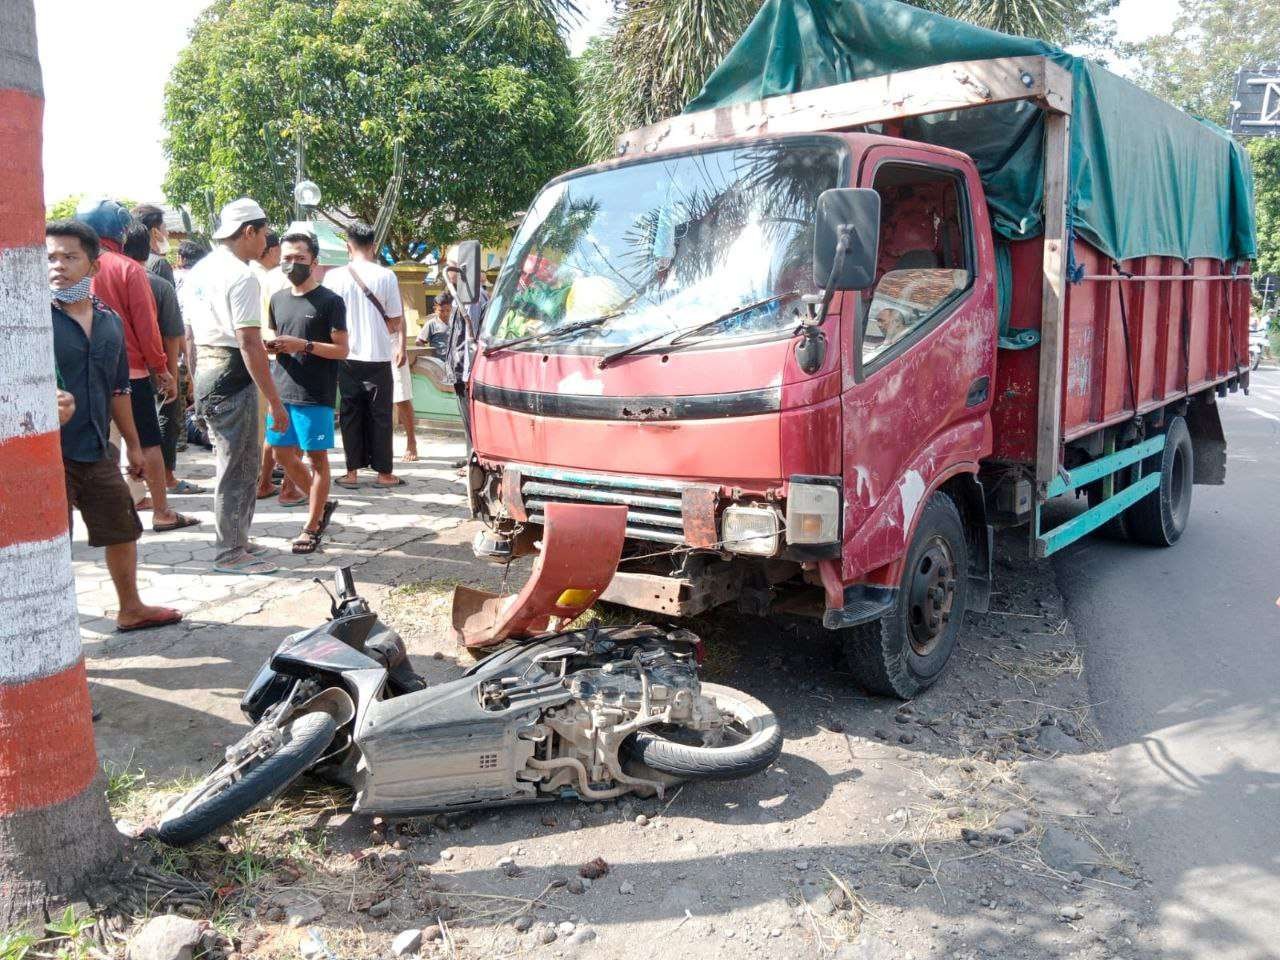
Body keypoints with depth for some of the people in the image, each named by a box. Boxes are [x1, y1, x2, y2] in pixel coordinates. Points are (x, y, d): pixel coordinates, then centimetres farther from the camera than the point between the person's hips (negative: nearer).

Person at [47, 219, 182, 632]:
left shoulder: (109, 321, 8)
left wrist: (132, 444, 20)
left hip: (98, 451, 7)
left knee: (123, 530, 18)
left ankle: (131, 609, 38)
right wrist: (48, 406, -32)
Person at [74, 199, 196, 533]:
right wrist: (163, 369, -1)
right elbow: (145, 325, -10)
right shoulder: (128, 268, -9)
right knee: (149, 442, 4)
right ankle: (162, 512, 8)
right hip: (131, 370, -4)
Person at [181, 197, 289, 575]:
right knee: (237, 468, 0)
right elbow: (249, 345, -21)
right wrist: (275, 402, -19)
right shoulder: (241, 276, -16)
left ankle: (236, 539, 29)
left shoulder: (198, 271, 13)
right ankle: (231, 553, 9)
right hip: (232, 377, -9)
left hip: (205, 373, 10)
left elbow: (189, 333, 19)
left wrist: (196, 381, 27)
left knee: (238, 462, 19)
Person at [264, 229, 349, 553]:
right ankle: (322, 504, 30)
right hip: (282, 391, 6)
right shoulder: (278, 299, 13)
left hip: (316, 395, -6)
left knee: (317, 457, 1)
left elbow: (342, 350, -7)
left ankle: (312, 527, 11)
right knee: (283, 454, 10)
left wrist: (304, 345, -20)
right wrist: (271, 346, 0)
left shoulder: (329, 301, -5)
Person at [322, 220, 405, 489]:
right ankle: (383, 473, 11)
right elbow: (395, 320, -3)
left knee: (351, 414, 9)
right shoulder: (386, 276, -6)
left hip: (347, 357, 1)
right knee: (380, 415, 7)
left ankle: (352, 472, 11)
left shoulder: (334, 276, -4)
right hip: (379, 356, -1)